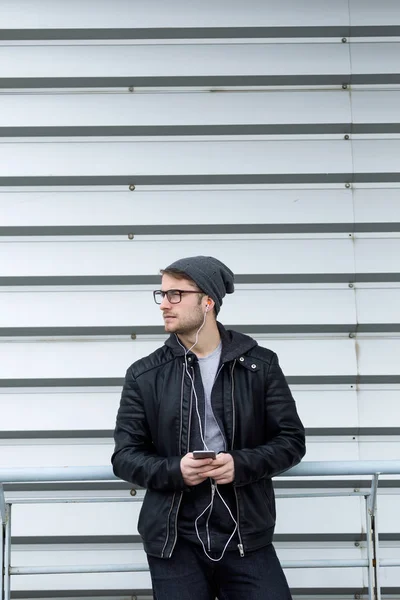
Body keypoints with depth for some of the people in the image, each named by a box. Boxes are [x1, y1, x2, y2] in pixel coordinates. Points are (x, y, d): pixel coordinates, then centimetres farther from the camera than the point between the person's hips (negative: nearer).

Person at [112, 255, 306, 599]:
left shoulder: (260, 365, 4)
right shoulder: (144, 375, 4)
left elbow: (291, 440, 3)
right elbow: (125, 456, 3)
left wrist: (241, 464, -15)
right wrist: (174, 471, -16)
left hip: (247, 538, 0)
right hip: (174, 543, 0)